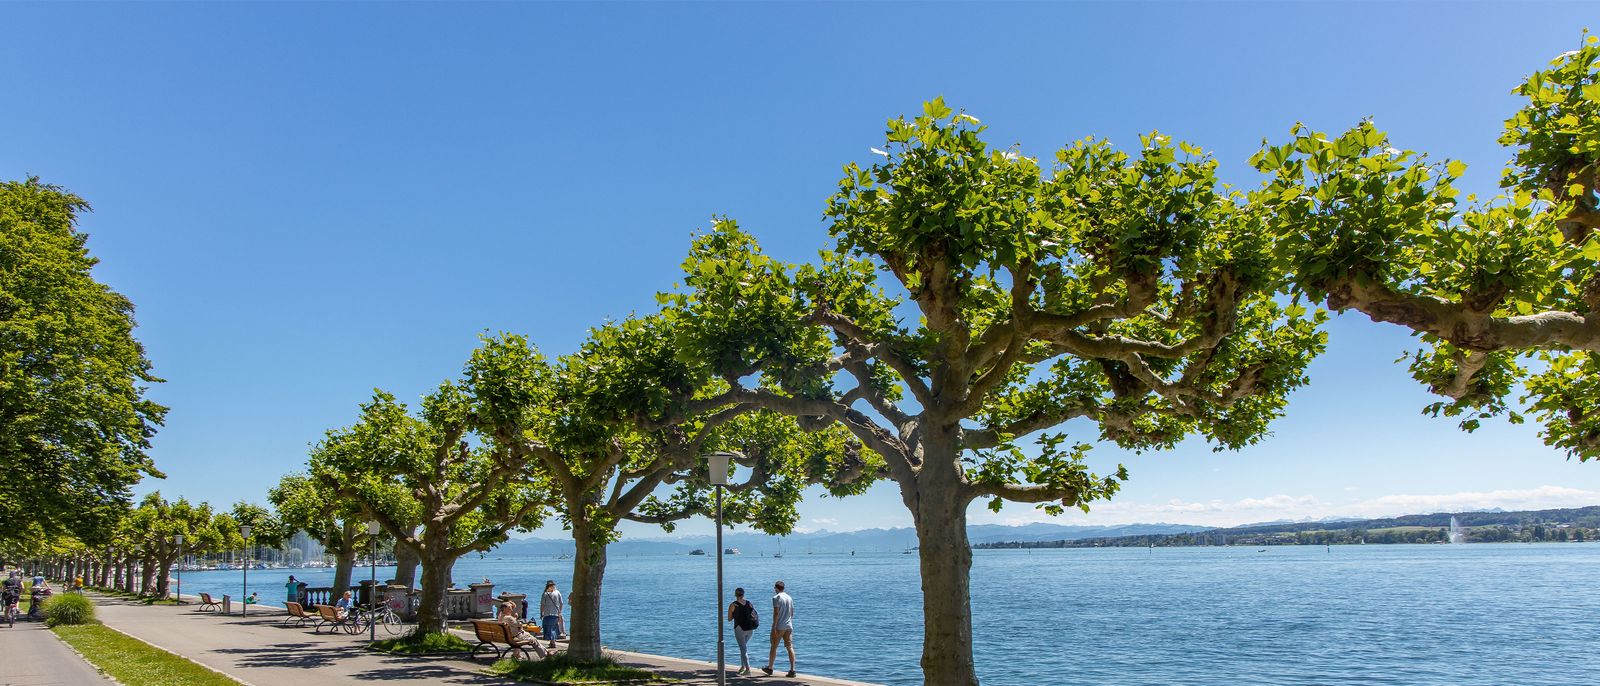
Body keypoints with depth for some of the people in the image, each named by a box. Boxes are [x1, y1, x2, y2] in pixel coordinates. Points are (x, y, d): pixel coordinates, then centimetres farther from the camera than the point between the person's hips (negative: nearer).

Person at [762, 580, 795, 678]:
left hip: (779, 627, -5)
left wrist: (774, 627, -16)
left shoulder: (776, 598, -9)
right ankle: (792, 670, -6)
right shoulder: (789, 598, 11)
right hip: (789, 626, 5)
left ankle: (769, 668, 21)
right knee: (790, 647, 1)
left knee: (773, 647, 9)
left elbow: (776, 613, -17)